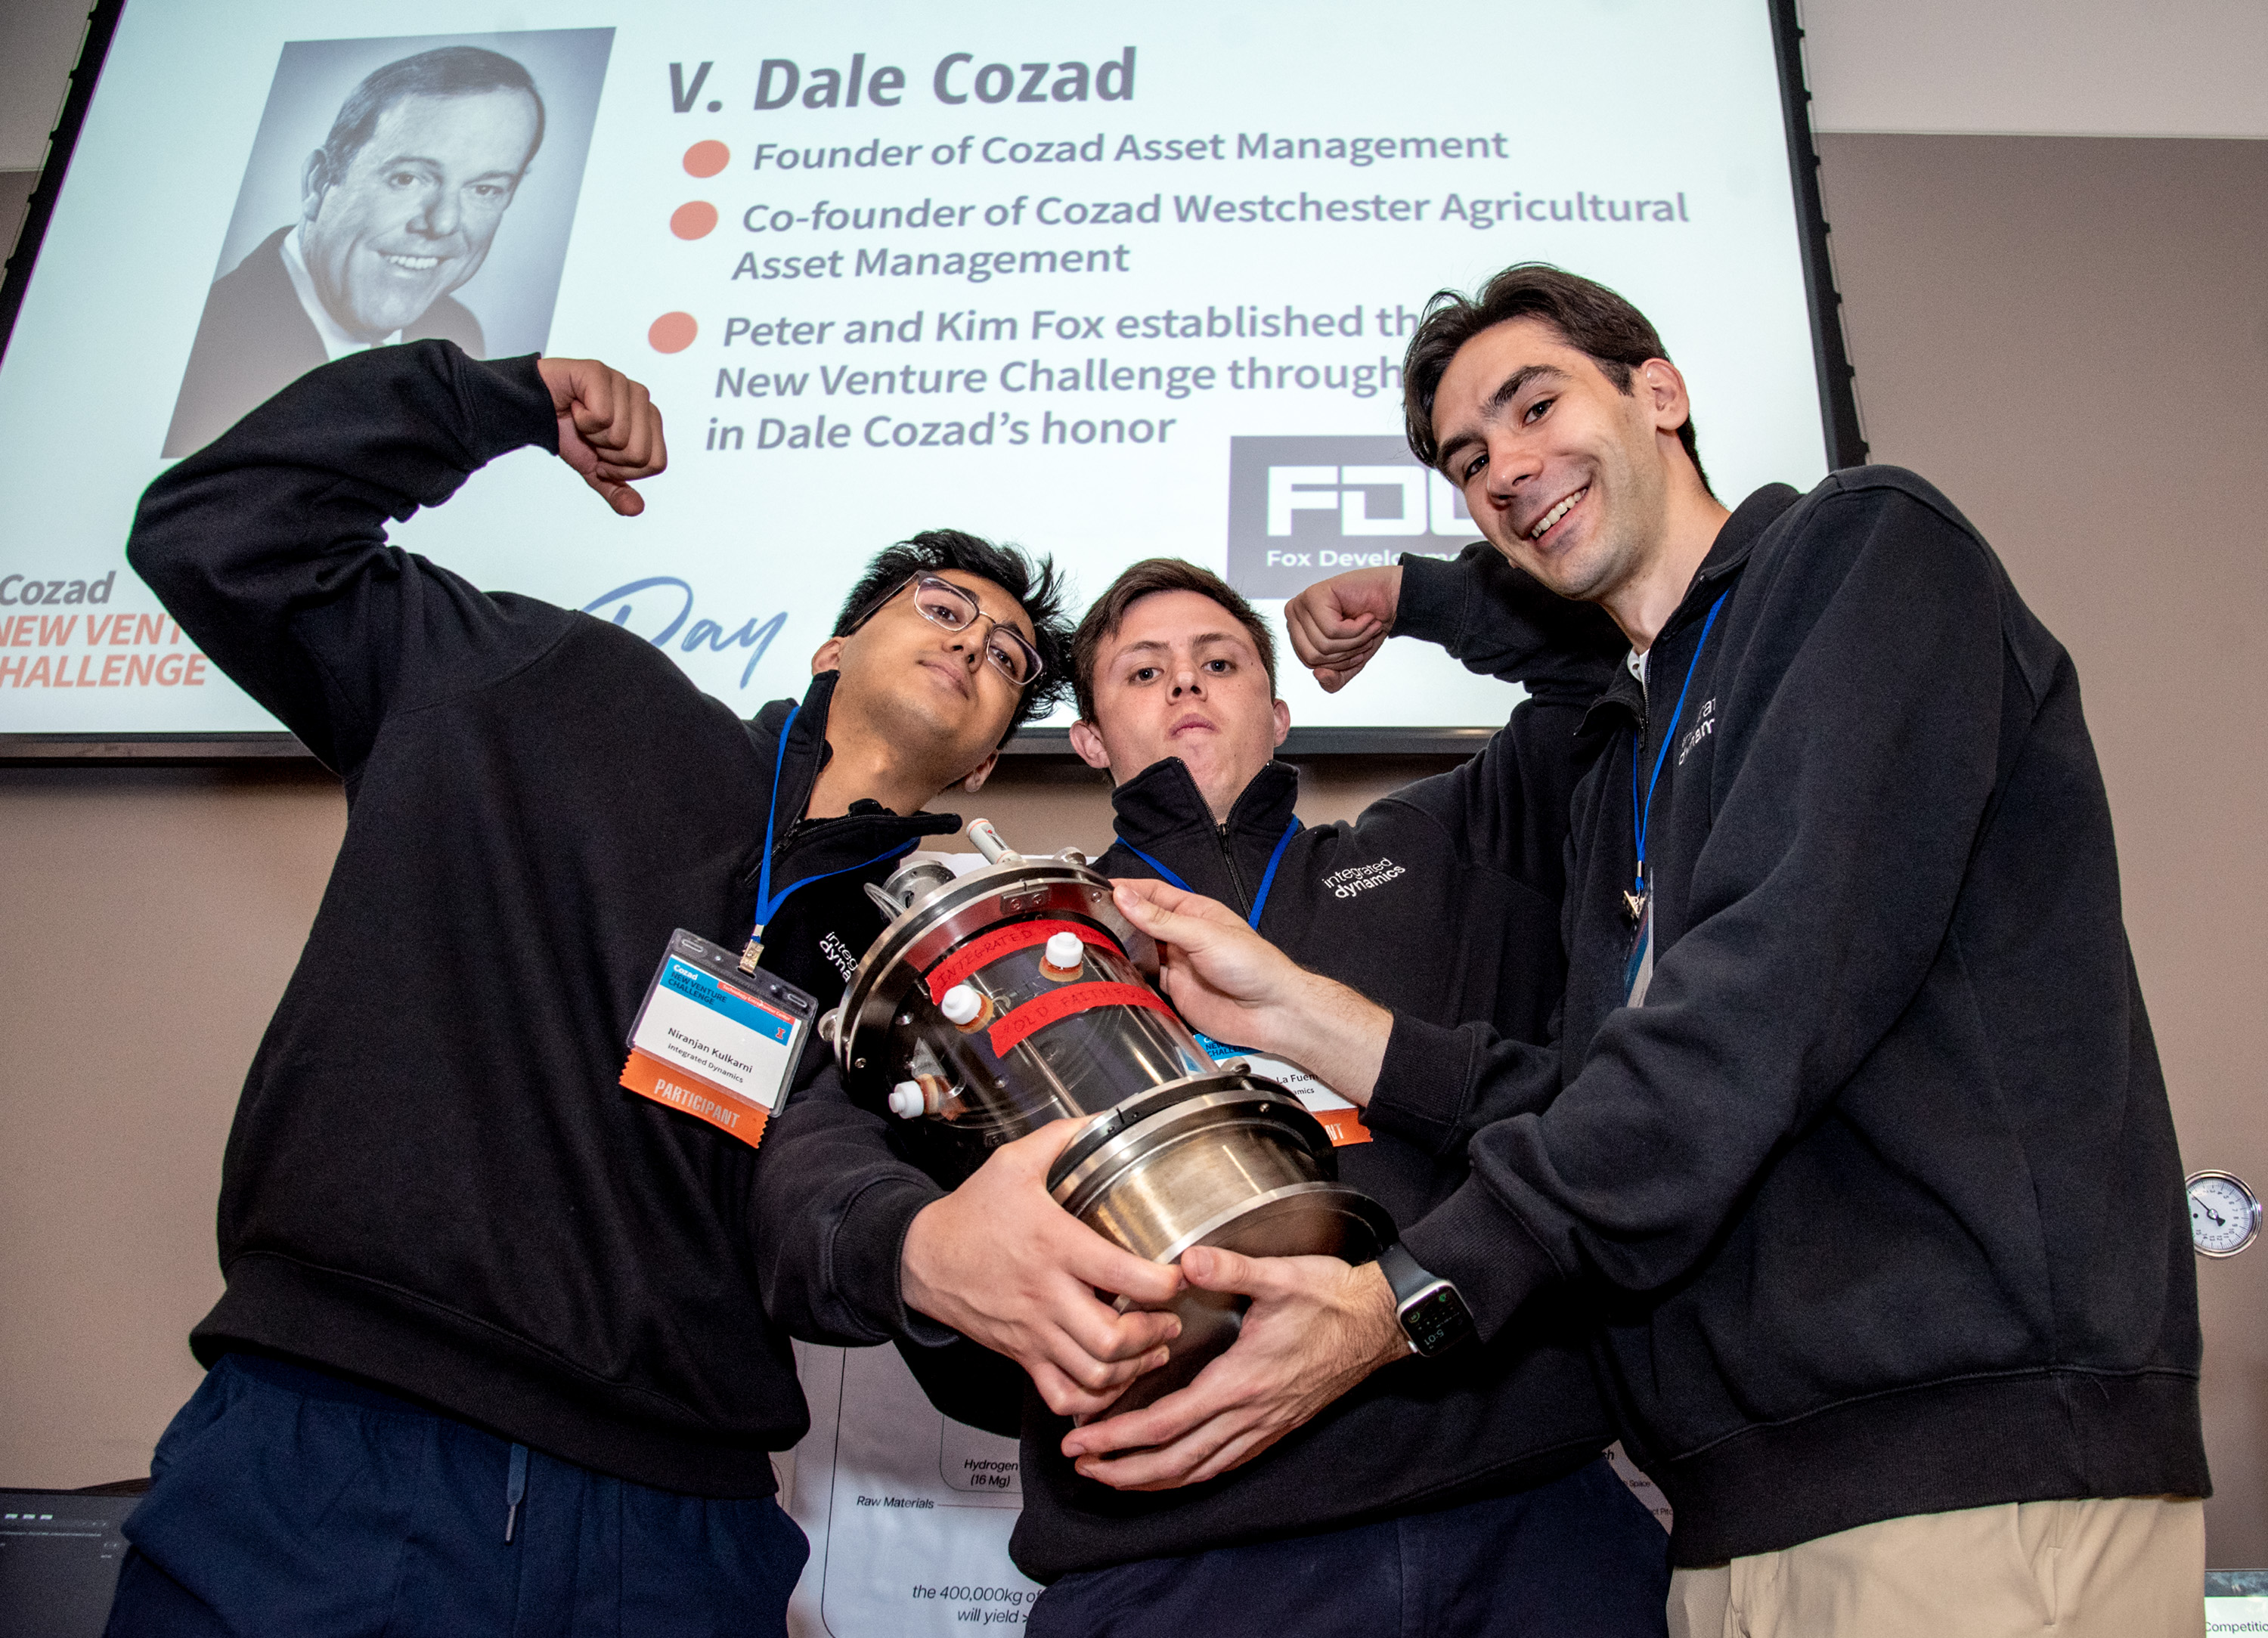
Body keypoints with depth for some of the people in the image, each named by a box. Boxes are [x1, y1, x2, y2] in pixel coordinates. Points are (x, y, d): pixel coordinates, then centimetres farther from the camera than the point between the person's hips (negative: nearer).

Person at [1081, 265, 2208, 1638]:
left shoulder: (1866, 547, -2)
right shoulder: (1626, 764, 21)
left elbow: (1776, 990, -18)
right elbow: (1587, 1112, 12)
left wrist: (1416, 1290, -21)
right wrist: (1293, 1009, 4)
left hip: (1978, 1466, -7)